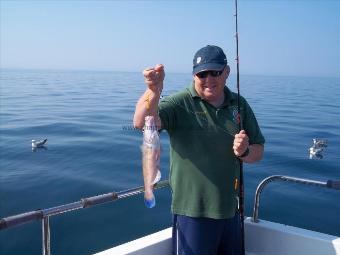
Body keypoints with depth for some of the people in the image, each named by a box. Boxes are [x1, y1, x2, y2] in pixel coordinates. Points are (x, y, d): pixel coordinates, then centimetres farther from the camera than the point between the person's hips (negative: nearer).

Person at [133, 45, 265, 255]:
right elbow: (141, 122, -28)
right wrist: (154, 90, -46)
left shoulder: (240, 105, 5)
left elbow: (259, 152, 9)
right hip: (193, 210, -5)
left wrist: (244, 151, -14)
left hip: (231, 208, 6)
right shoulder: (181, 103, -11)